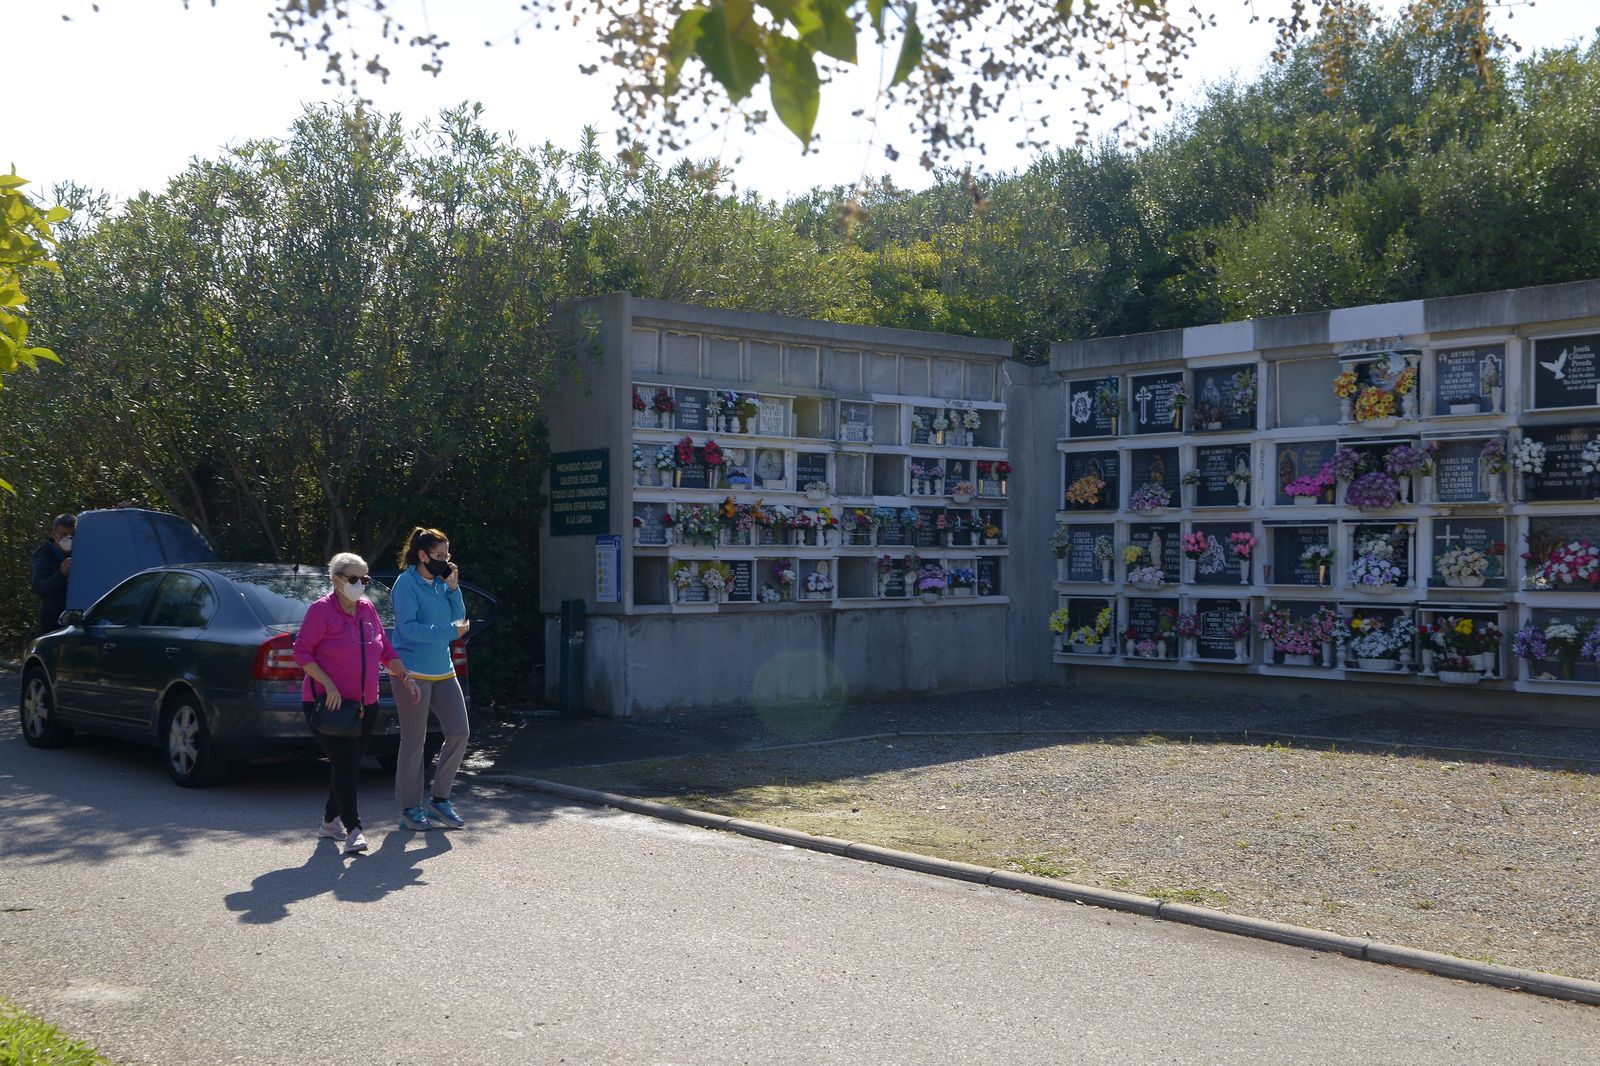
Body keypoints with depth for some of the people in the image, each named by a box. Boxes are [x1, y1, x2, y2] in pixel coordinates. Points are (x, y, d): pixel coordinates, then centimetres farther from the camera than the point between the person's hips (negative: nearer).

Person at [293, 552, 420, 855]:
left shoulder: (367, 609, 9)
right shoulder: (321, 610, -10)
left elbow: (386, 650, 17)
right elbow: (302, 652, -12)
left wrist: (405, 677, 7)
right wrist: (328, 685, -21)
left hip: (365, 704, 7)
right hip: (329, 704, -7)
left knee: (351, 765, 11)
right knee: (345, 763, -14)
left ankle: (330, 820, 29)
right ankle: (353, 830, -15)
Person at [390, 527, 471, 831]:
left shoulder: (440, 583, 10)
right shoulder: (407, 583, -11)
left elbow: (458, 618, 9)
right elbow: (408, 627, -19)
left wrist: (453, 588, -4)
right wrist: (449, 632, -21)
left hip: (442, 671, 7)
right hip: (413, 672, -7)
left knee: (458, 732, 2)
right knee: (414, 741, 0)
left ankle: (439, 798, 14)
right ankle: (409, 809, 11)